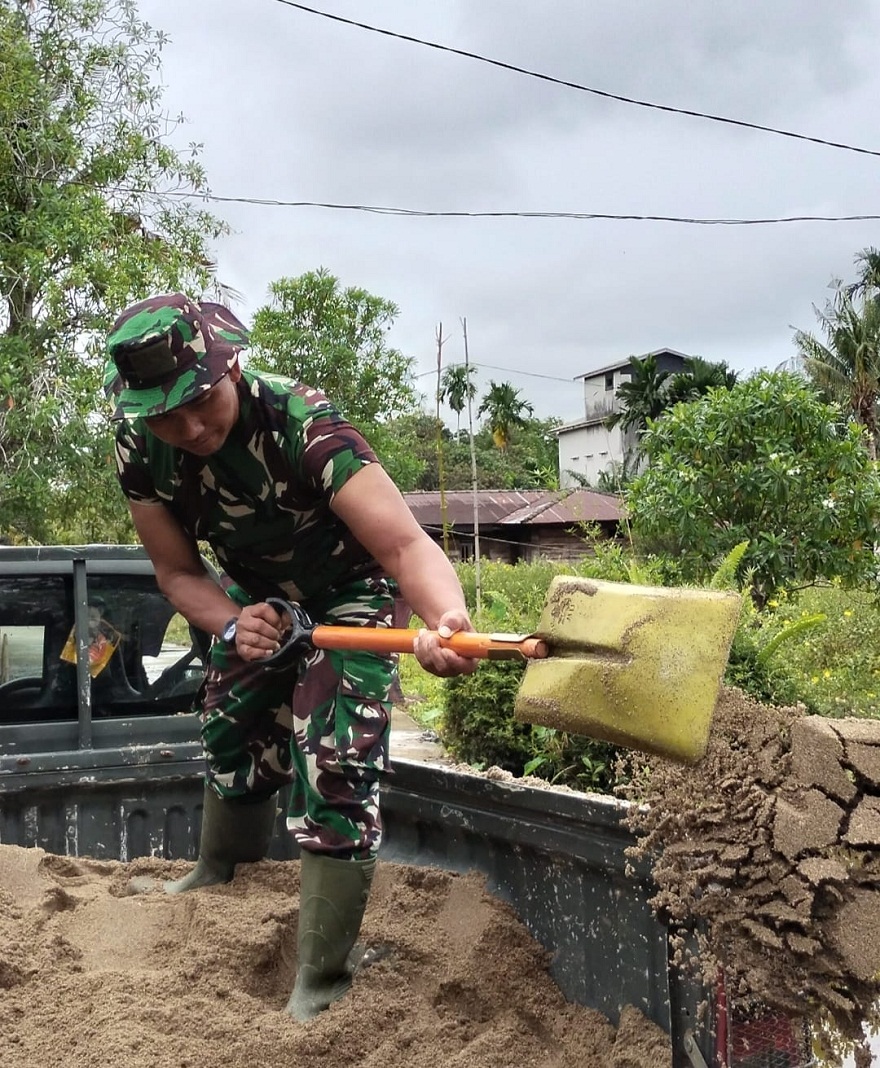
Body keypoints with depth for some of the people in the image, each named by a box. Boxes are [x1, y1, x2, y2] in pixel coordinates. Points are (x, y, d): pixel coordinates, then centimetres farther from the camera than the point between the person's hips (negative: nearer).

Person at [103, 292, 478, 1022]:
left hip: (349, 591, -5)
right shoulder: (140, 449, -23)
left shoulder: (302, 424, -40)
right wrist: (230, 624, -34)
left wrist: (447, 619, -69)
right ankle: (222, 871, 54)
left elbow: (403, 543, -48)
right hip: (257, 593, 6)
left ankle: (321, 985, -1)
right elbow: (177, 571, -12)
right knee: (231, 733, 23)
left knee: (333, 767, -14)